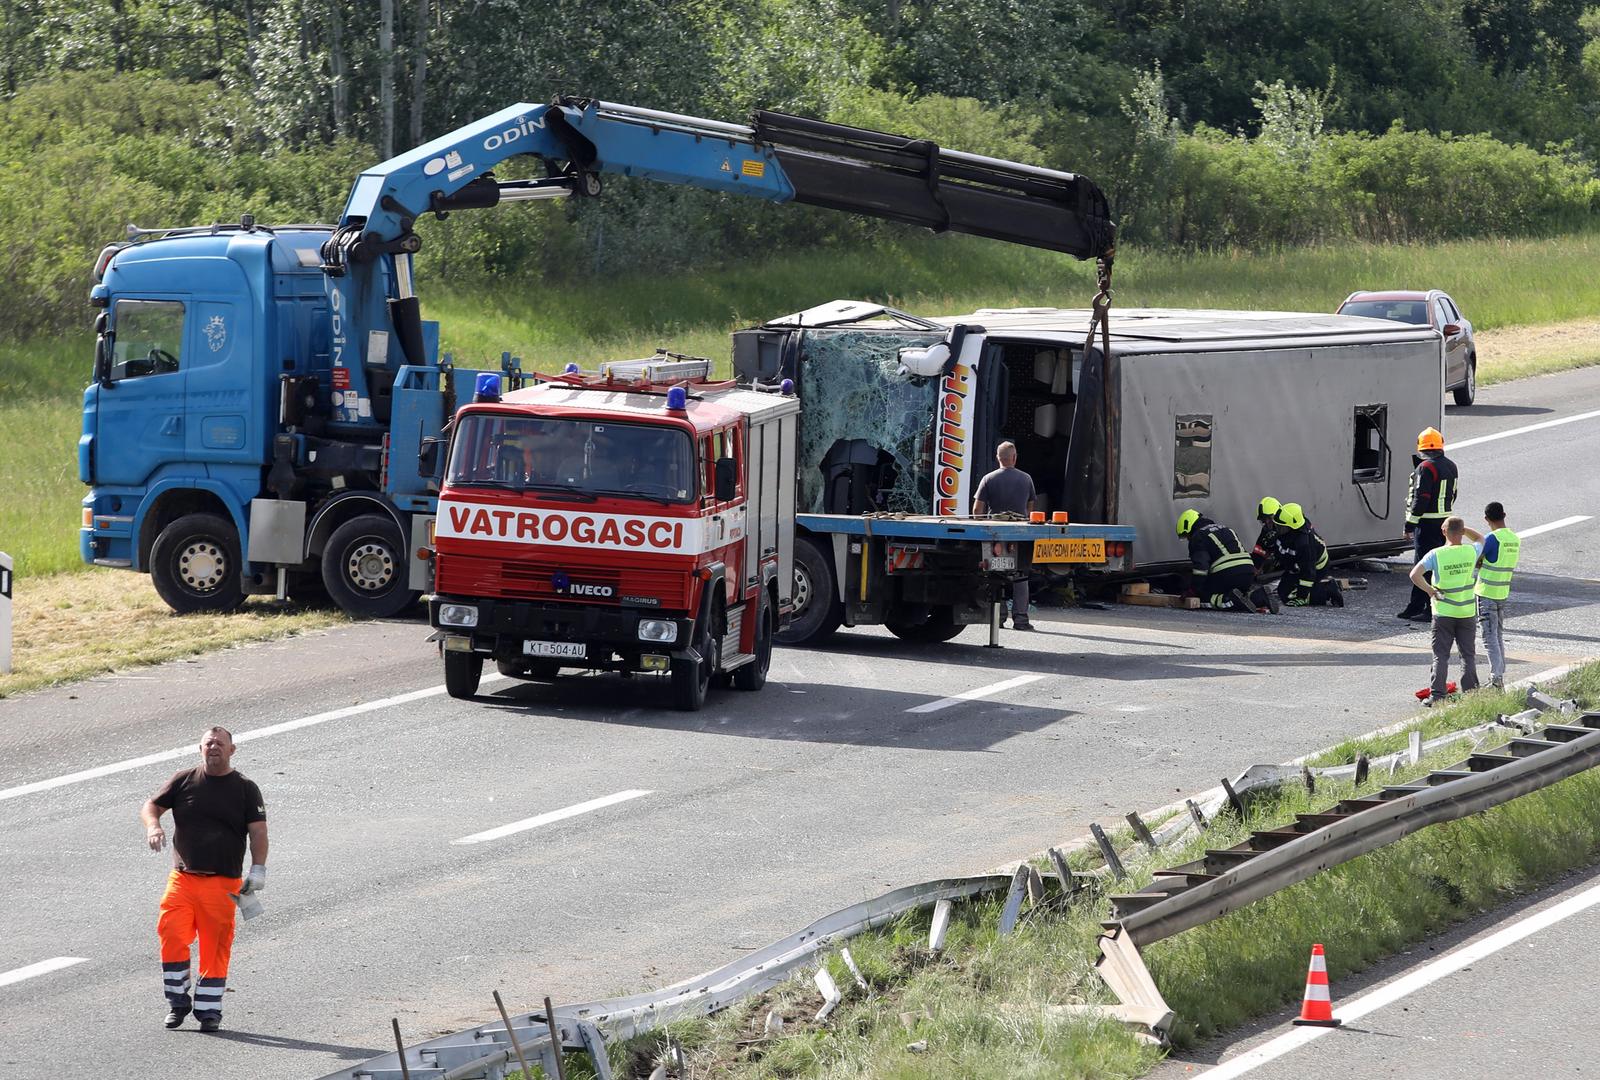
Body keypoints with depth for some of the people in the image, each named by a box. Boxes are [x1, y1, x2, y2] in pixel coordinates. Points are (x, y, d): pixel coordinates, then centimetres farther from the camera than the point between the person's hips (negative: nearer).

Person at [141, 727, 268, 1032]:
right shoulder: (184, 781, 9)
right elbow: (152, 806, 12)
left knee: (216, 945, -1)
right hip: (183, 878, 1)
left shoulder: (245, 789, 6)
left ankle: (209, 1008, 11)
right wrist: (153, 825, -11)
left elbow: (258, 831, 1)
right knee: (171, 931, -14)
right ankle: (178, 1001, -1)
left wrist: (258, 869, -12)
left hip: (223, 882, -1)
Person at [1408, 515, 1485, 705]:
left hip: (1443, 613, -2)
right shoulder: (1470, 552, -6)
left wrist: (1429, 590, -9)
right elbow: (1480, 539, 19)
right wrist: (1462, 529, 7)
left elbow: (1415, 575, -22)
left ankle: (1436, 695, -1)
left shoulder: (1436, 555, -13)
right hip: (1467, 612, 2)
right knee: (1468, 655, 12)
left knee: (1440, 655, 4)